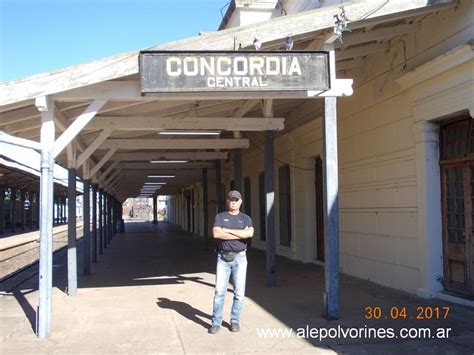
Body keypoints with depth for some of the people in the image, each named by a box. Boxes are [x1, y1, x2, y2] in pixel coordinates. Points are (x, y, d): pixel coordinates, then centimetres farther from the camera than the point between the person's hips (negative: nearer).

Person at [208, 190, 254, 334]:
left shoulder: (245, 218, 6)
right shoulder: (220, 217, 5)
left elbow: (249, 233, -15)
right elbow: (216, 234, -14)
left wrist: (228, 230, -14)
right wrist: (241, 234, -13)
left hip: (239, 258, 1)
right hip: (223, 258, 0)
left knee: (239, 292, 2)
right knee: (219, 291, -2)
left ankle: (235, 321, 15)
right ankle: (216, 322, 6)